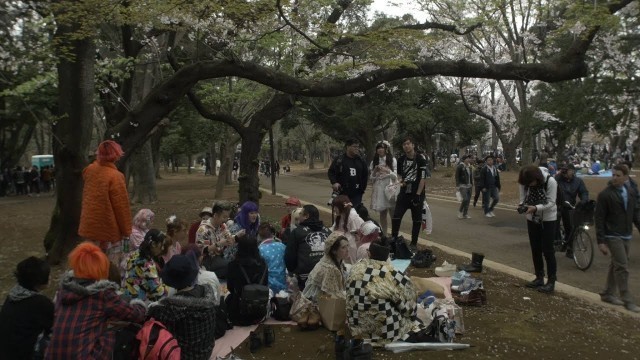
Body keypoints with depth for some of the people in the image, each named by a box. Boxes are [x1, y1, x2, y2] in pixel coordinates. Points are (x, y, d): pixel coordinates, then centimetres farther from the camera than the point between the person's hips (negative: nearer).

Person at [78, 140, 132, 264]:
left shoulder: (90, 170, 0)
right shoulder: (115, 176, -21)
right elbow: (121, 206, -17)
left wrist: (99, 159, 18)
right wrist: (126, 231, -9)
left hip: (90, 226, 7)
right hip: (109, 229, -7)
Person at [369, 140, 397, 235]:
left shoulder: (392, 160, 3)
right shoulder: (374, 162, 9)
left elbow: (395, 176, 0)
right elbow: (372, 178, 9)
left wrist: (387, 171, -16)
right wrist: (375, 171, -10)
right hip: (379, 189, 3)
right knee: (382, 213, 6)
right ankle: (384, 234, 13)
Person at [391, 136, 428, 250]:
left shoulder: (421, 160, -8)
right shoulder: (401, 160, 6)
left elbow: (422, 179, -11)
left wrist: (417, 195, -15)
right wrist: (401, 181, -5)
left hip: (417, 194, -3)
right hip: (404, 194, 4)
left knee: (417, 220, 6)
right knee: (395, 217, -4)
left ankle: (414, 243, 16)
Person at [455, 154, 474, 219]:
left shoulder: (470, 167, 12)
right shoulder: (460, 166, -9)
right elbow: (457, 177, -10)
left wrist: (472, 184, 15)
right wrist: (457, 185, -15)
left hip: (469, 186, 7)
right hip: (462, 185, -7)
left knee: (468, 200, 5)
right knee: (465, 199, -18)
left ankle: (465, 214, 13)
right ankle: (460, 211, 1)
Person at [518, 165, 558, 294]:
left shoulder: (550, 181, -25)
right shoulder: (524, 182, -15)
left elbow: (551, 202, -23)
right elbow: (523, 198, -5)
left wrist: (535, 208, -37)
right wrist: (523, 206, -28)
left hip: (548, 219, -4)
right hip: (532, 218, 4)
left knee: (547, 250, -4)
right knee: (535, 249, 10)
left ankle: (551, 280, 5)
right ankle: (539, 277, 23)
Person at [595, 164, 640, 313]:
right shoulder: (605, 194, -11)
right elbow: (599, 219, -10)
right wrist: (601, 241, -13)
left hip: (626, 236, 6)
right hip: (613, 236, -6)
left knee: (616, 265, 14)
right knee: (622, 267, -7)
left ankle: (608, 294, 25)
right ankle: (627, 300, 1)